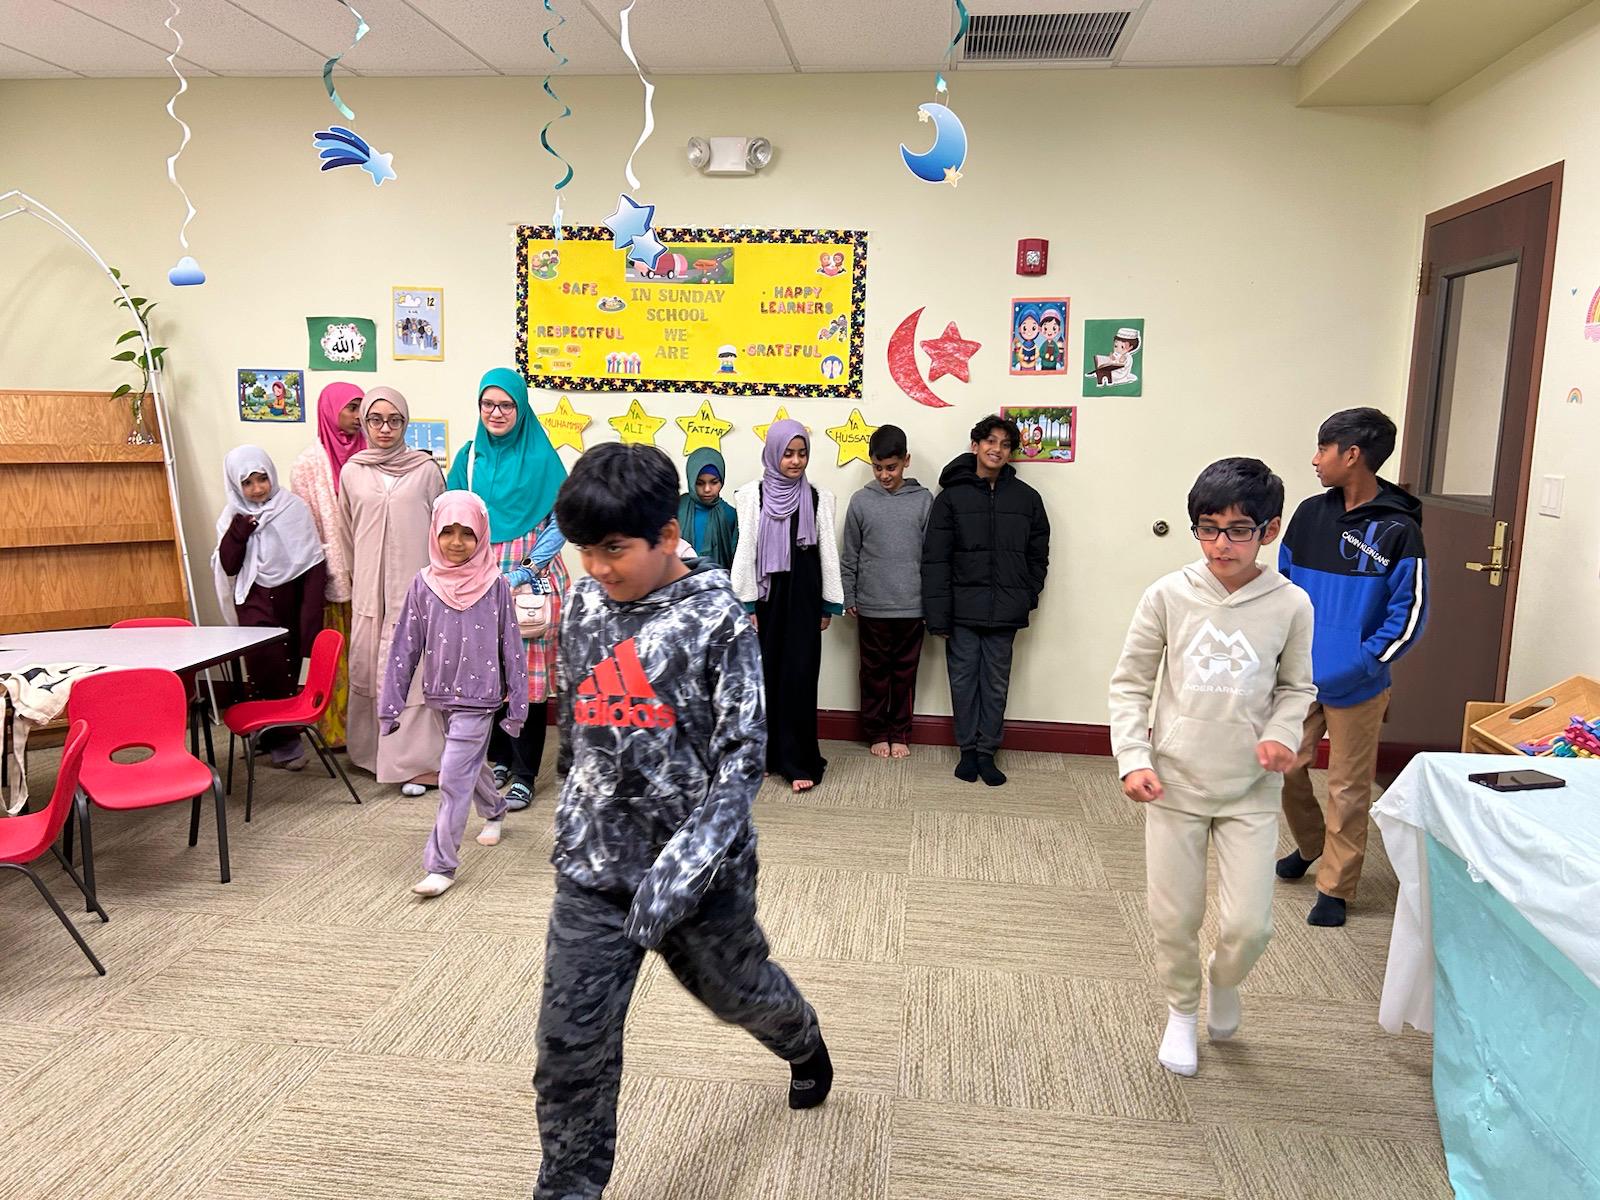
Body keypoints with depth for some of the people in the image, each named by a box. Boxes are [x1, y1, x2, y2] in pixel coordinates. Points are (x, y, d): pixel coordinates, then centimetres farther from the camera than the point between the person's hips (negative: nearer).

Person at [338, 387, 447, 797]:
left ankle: (418, 760, -2)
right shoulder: (353, 473, 8)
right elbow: (346, 535, 17)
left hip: (415, 585, -3)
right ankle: (375, 752, 20)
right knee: (367, 668, 7)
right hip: (370, 589, 3)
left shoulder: (426, 469, 0)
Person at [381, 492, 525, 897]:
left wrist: (517, 706, -3)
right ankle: (494, 812, 51)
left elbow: (512, 649, -5)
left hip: (478, 699, -4)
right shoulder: (424, 585, -3)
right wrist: (392, 704, 1)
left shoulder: (495, 586, -9)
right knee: (473, 765, 23)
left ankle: (441, 865, 3)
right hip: (439, 696, 4)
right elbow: (405, 647, 1)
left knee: (453, 779, -6)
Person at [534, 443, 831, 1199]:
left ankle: (804, 1046, 57)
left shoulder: (716, 620, -16)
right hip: (593, 865, 3)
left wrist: (681, 867, -27)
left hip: (700, 865, -3)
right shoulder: (584, 605, 1)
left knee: (736, 989, 22)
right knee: (571, 1043, 1)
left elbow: (742, 759, -18)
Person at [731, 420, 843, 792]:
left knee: (799, 676, -3)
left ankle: (797, 761, 4)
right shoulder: (752, 495, 0)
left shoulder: (819, 497, 4)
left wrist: (829, 605, 3)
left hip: (803, 595, 0)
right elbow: (745, 549, -2)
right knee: (764, 674, 5)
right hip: (766, 594, 0)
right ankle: (766, 751, 19)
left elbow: (828, 551, 5)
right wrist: (746, 605, -6)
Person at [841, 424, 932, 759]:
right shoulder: (861, 501, 0)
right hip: (871, 606, 0)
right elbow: (850, 556, 5)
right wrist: (849, 599, 3)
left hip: (912, 606, 0)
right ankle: (876, 733, 22)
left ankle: (900, 733, 22)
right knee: (874, 673, 9)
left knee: (905, 672, 10)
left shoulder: (923, 500, 0)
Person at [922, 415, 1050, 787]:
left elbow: (1038, 556, 11)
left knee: (996, 684, 8)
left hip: (1004, 614, 2)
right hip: (963, 611, -1)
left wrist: (1026, 598, 0)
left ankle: (987, 752, 20)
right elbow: (935, 560, -6)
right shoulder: (951, 497, -2)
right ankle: (968, 750, 20)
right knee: (963, 681, 6)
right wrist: (937, 614, -11)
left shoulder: (1027, 498, 5)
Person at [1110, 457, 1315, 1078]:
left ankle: (1224, 983, 36)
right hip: (1173, 784, 0)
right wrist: (1133, 760, -12)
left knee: (1249, 924, 1)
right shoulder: (1168, 595, -9)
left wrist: (1280, 733, -10)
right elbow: (1130, 683, -1)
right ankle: (1181, 1009, 38)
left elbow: (1297, 687, 9)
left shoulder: (1290, 605, -7)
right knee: (1175, 917, 10)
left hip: (1251, 789, 0)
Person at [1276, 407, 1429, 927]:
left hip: (1356, 687, -5)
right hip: (1298, 676, 5)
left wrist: (1358, 667, -17)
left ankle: (1334, 887, 21)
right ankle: (1310, 845, 38)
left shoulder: (1398, 530, -12)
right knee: (1286, 767, 11)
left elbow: (1409, 616, -11)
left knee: (1348, 788, 6)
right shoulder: (1310, 514, 3)